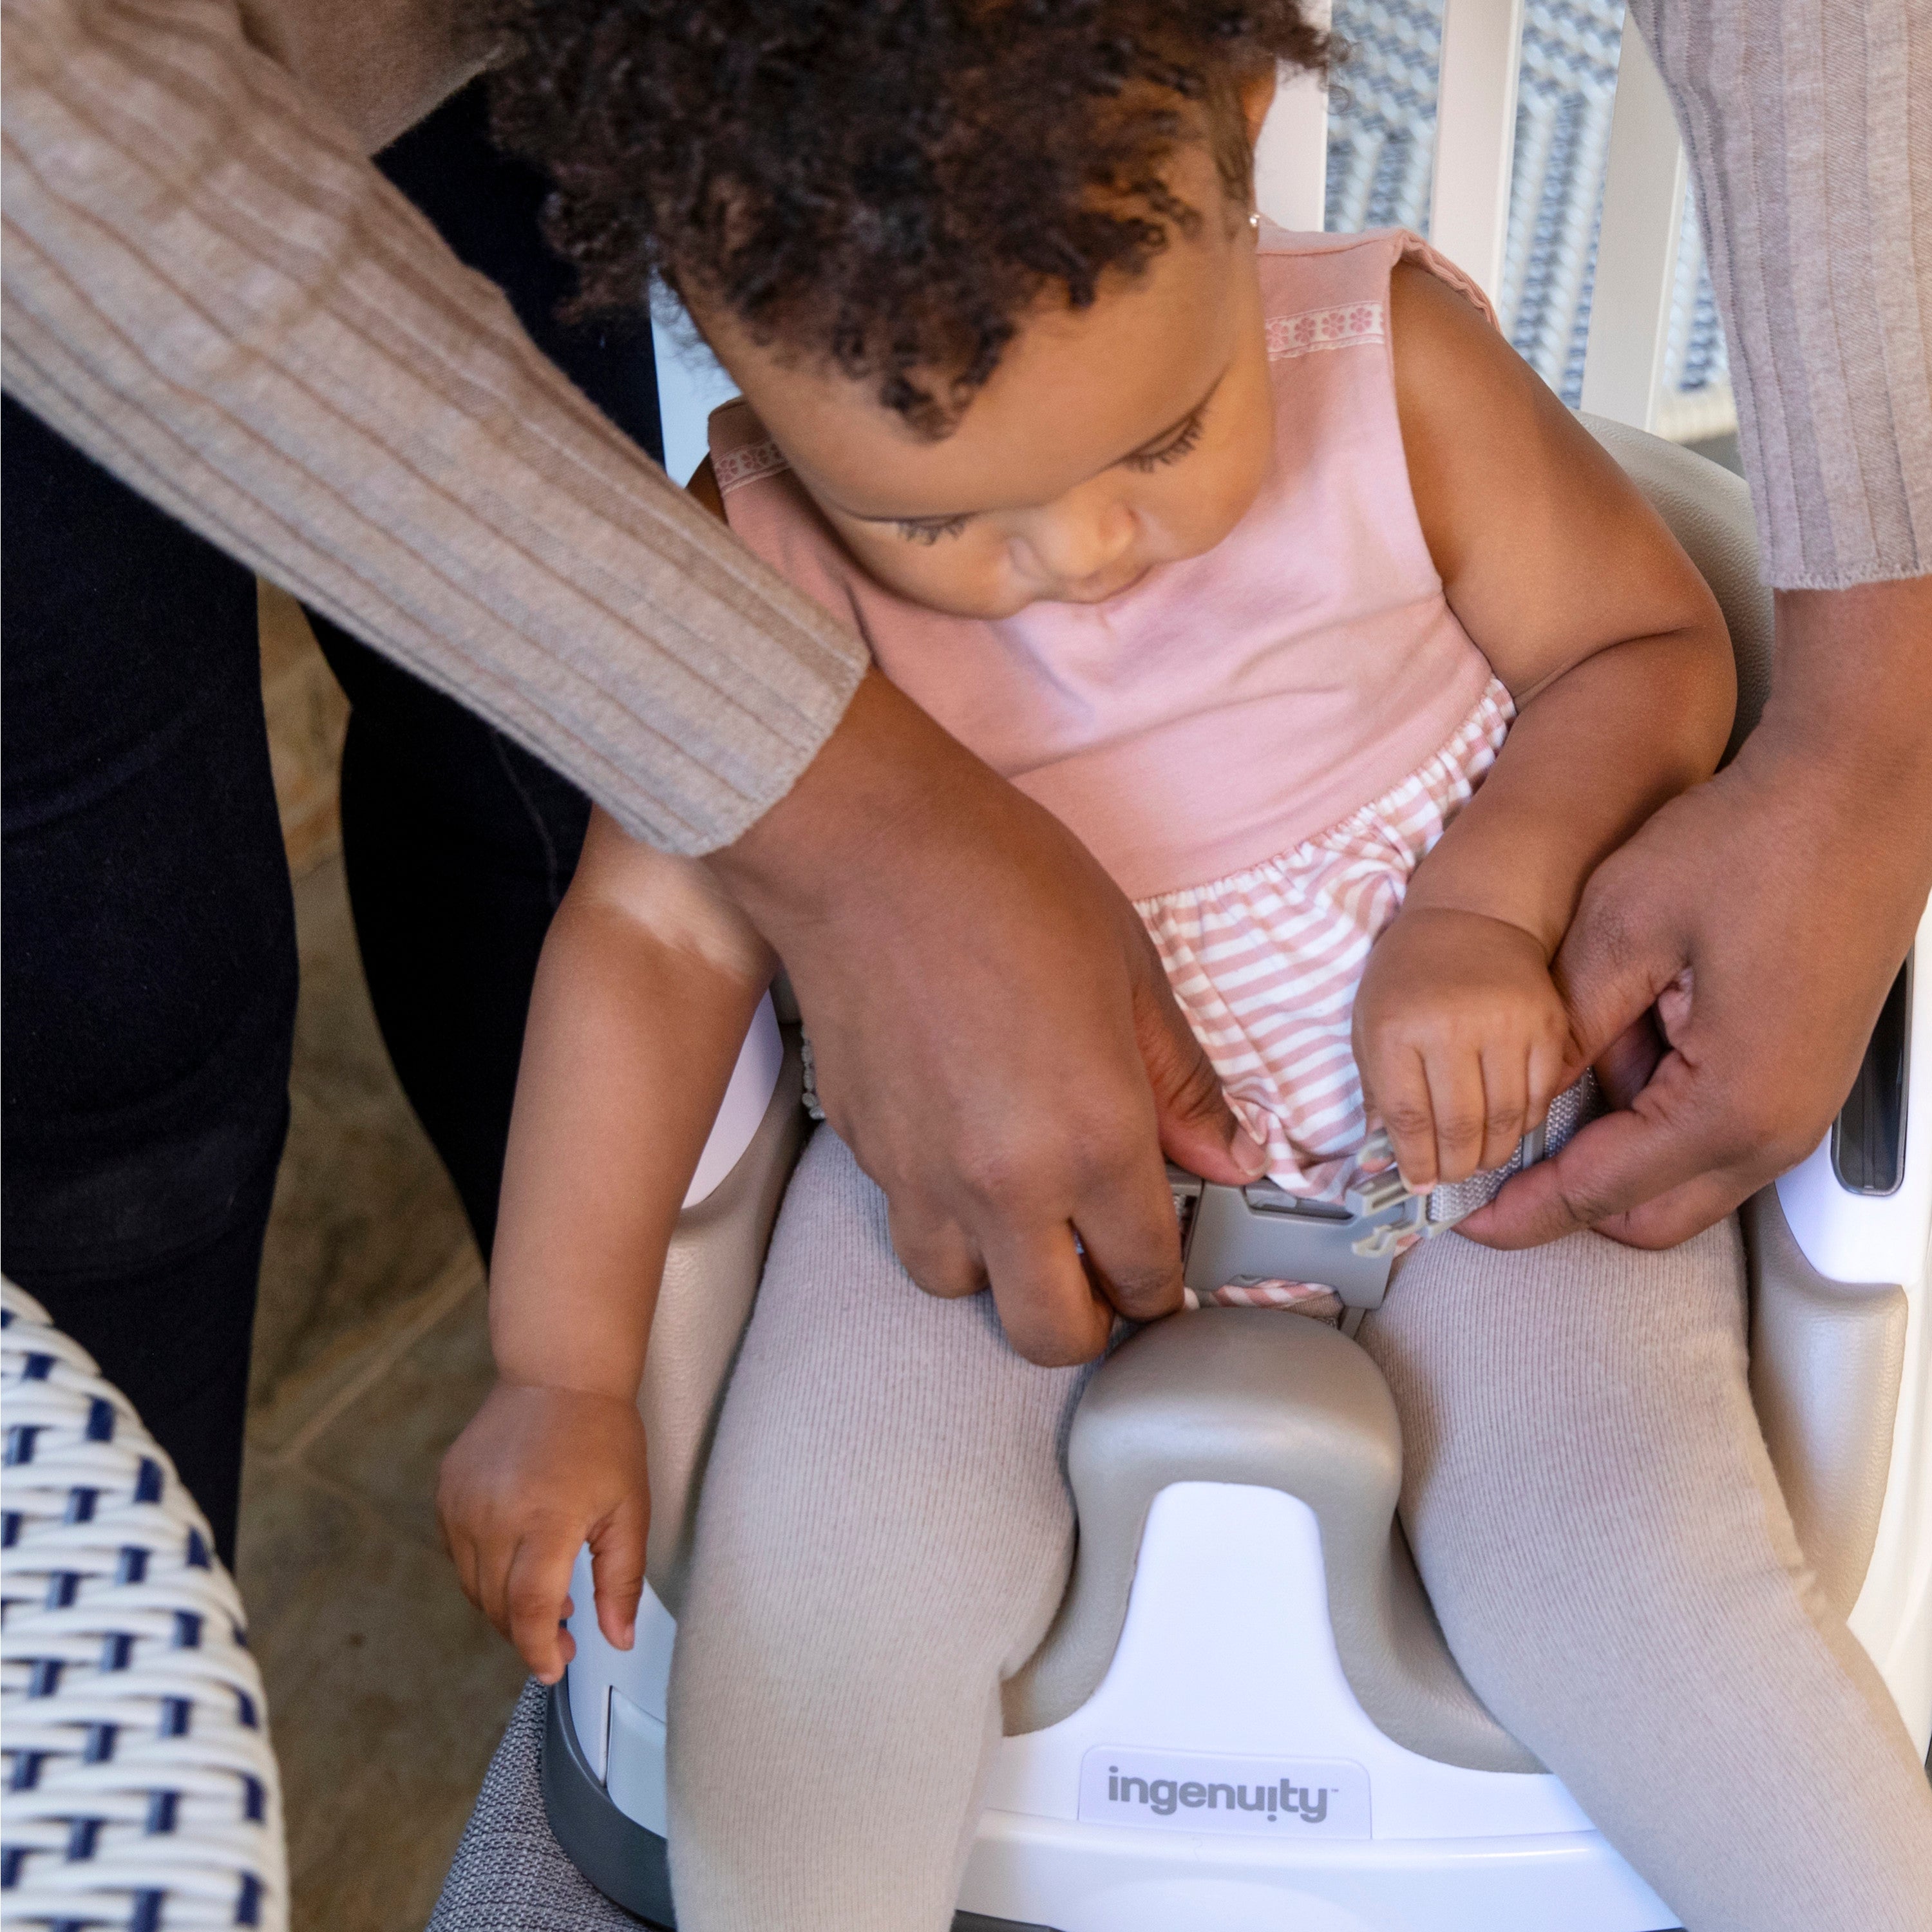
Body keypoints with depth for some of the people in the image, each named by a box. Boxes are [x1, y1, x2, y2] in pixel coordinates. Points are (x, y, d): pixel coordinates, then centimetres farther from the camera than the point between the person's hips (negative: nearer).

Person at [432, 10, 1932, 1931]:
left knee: (1609, 1540, -21)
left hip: (1465, 1108, 0)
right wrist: (562, 1373, -6)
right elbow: (655, 931, -9)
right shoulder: (759, 568, -15)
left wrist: (1482, 902, -22)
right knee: (827, 1523, -21)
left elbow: (1653, 650, -3)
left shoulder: (1390, 359, -15)